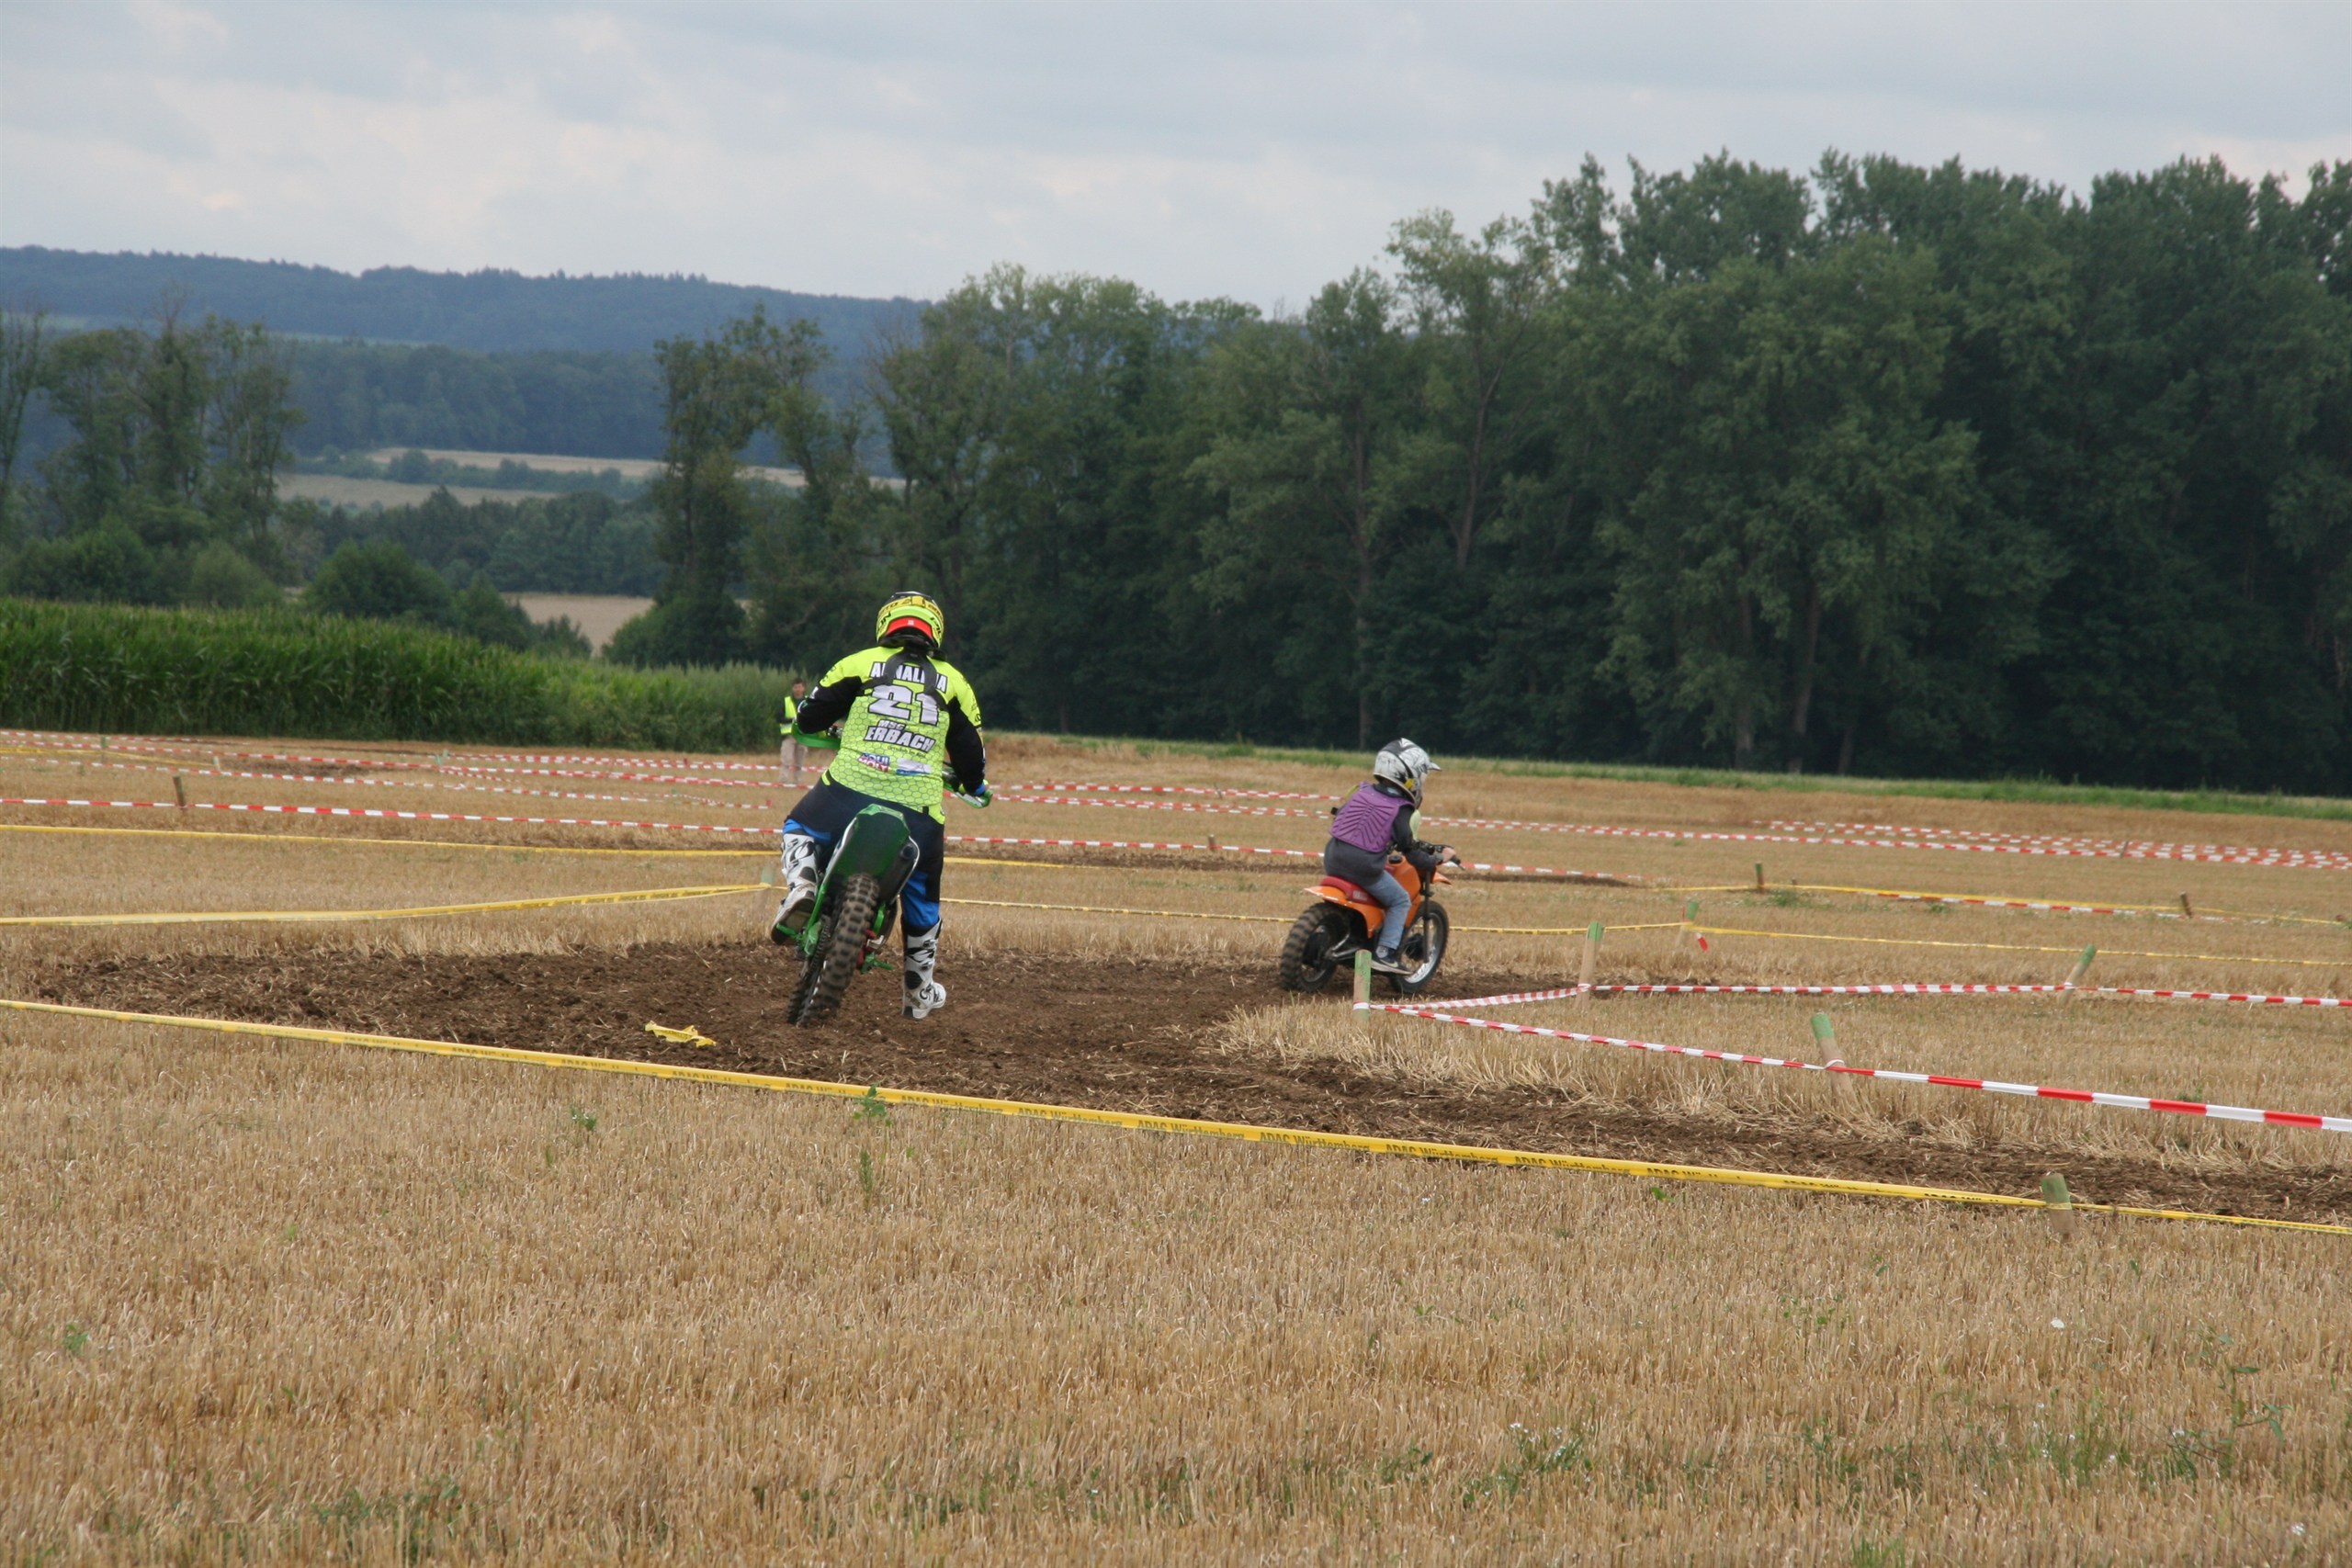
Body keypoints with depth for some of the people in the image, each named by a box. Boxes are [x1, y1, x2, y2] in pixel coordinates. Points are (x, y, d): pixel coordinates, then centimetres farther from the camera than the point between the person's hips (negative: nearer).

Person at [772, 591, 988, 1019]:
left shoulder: (861, 665, 7)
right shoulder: (953, 683, 12)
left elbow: (807, 718, 9)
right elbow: (971, 754, 14)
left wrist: (831, 726, 33)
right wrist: (972, 785, 37)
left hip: (849, 791, -1)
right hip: (917, 811, 1)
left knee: (799, 830, 29)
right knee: (921, 897, 22)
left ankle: (801, 884, -2)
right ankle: (920, 991, 35)